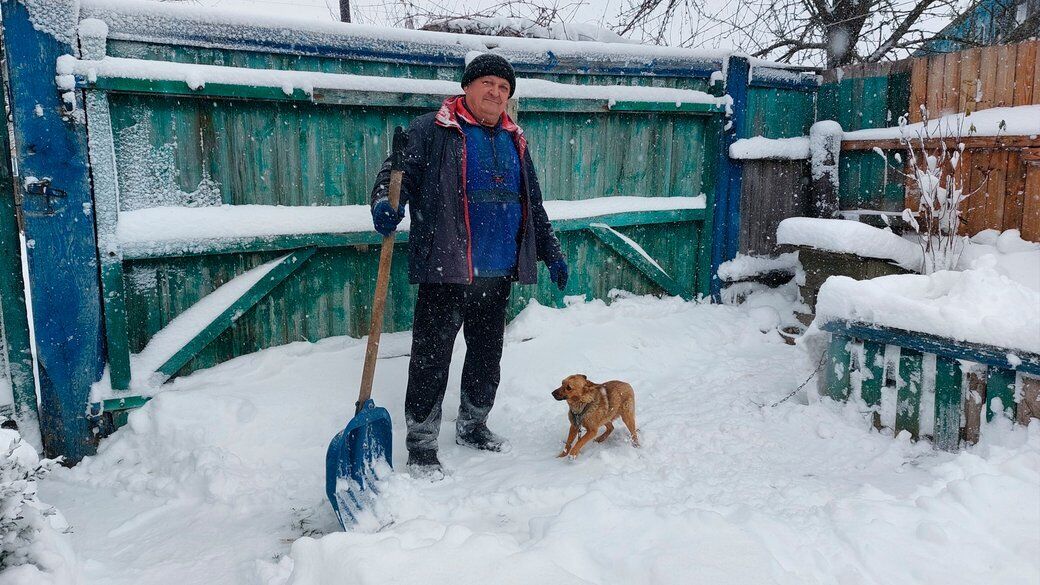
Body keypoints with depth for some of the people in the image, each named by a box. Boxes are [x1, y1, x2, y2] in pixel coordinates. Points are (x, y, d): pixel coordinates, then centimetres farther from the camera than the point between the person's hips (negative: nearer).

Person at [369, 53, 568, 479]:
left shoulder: (514, 141, 18)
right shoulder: (431, 131, 0)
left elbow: (532, 204, 24)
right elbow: (399, 171, -10)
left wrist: (551, 252, 24)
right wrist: (386, 202, -32)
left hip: (499, 272, 7)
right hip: (446, 270, -6)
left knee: (487, 352, 16)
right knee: (432, 356, -3)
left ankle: (472, 425, 34)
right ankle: (421, 444, 9)